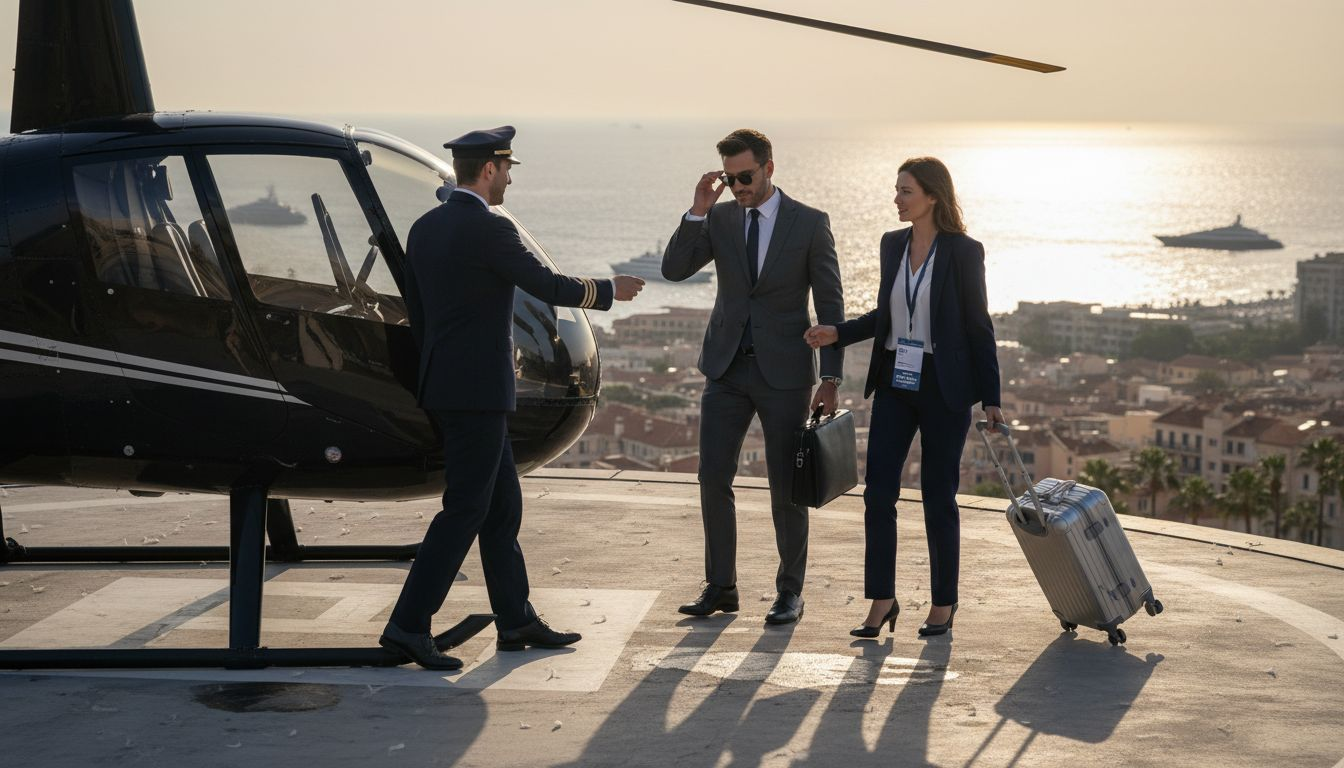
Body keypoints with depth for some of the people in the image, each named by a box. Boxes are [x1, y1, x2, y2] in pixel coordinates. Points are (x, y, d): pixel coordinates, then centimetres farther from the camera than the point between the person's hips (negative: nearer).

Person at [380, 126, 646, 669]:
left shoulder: (424, 229, 11)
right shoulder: (490, 230, -15)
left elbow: (416, 312, 16)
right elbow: (548, 286, -9)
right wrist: (609, 291, 7)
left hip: (444, 386, 9)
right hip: (478, 390, -9)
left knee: (502, 504, 16)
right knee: (464, 511, -6)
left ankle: (516, 621, 22)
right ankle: (408, 625, -8)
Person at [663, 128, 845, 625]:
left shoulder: (809, 224, -5)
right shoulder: (719, 219, 4)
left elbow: (830, 305, -3)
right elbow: (674, 269, -6)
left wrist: (830, 379, -8)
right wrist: (698, 210, -16)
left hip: (784, 371, -3)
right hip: (727, 368, 3)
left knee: (786, 487, 2)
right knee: (713, 479, 1)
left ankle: (790, 592, 14)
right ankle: (720, 587, 13)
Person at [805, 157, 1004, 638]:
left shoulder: (963, 252, -8)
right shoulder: (892, 245, 7)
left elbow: (978, 326, -4)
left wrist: (990, 398, -5)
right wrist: (838, 334, 5)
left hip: (943, 388, -5)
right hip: (895, 382, 5)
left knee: (938, 495, 2)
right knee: (878, 491, -2)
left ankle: (943, 602, 16)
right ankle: (882, 600, 5)